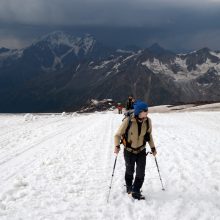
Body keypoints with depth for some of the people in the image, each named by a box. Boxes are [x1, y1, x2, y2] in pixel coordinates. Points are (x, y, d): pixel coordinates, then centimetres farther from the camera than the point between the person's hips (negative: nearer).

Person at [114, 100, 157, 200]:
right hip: (129, 151, -2)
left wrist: (153, 147, 4)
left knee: (141, 172, -5)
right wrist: (117, 146, -29)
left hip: (141, 150, 2)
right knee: (130, 171, 18)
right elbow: (118, 135, -15)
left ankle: (135, 191, 11)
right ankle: (129, 187, 44)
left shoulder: (147, 121, -13)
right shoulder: (128, 121, -25)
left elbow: (149, 135, 5)